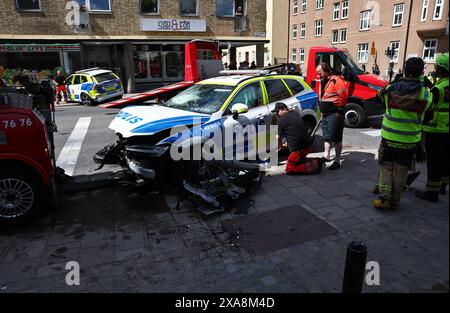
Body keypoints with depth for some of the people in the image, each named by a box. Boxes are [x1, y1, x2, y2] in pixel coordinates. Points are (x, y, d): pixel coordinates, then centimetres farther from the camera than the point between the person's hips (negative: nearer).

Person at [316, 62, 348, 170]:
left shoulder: (336, 80, -12)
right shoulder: (323, 81, 17)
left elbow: (343, 95, -19)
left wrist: (339, 111, -17)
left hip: (334, 114, -9)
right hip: (325, 114, 9)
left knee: (336, 138, -5)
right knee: (326, 137, 17)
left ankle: (337, 161, 0)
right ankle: (326, 156, 29)